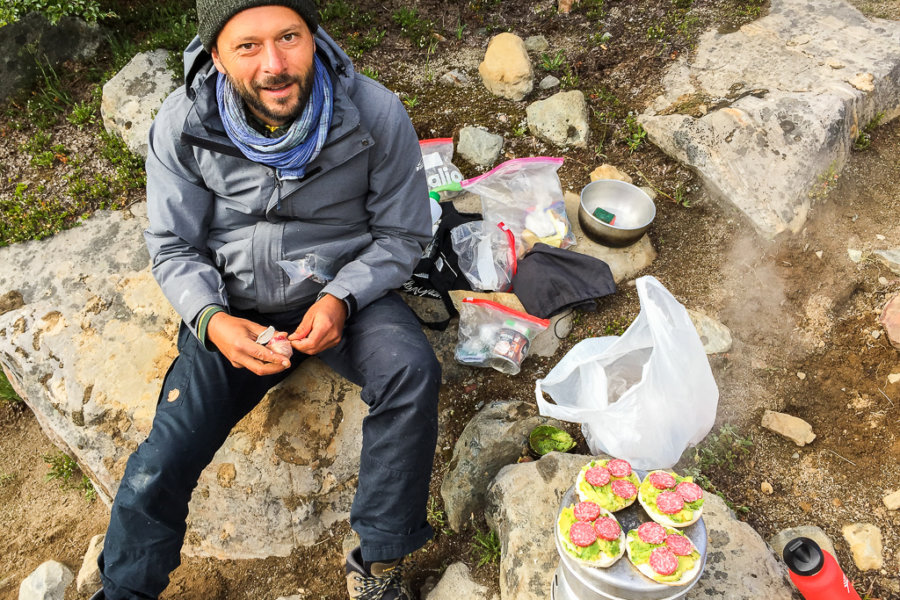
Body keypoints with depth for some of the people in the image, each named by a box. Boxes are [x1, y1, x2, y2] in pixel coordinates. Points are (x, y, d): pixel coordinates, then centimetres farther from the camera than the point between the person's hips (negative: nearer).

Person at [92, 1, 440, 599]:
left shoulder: (376, 113, -16)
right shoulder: (182, 124, -12)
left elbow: (402, 235, -4)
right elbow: (173, 248, -2)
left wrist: (341, 298, -22)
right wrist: (211, 319, -22)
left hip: (346, 291, 0)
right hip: (235, 308, 1)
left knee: (412, 371, -32)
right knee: (158, 469, -9)